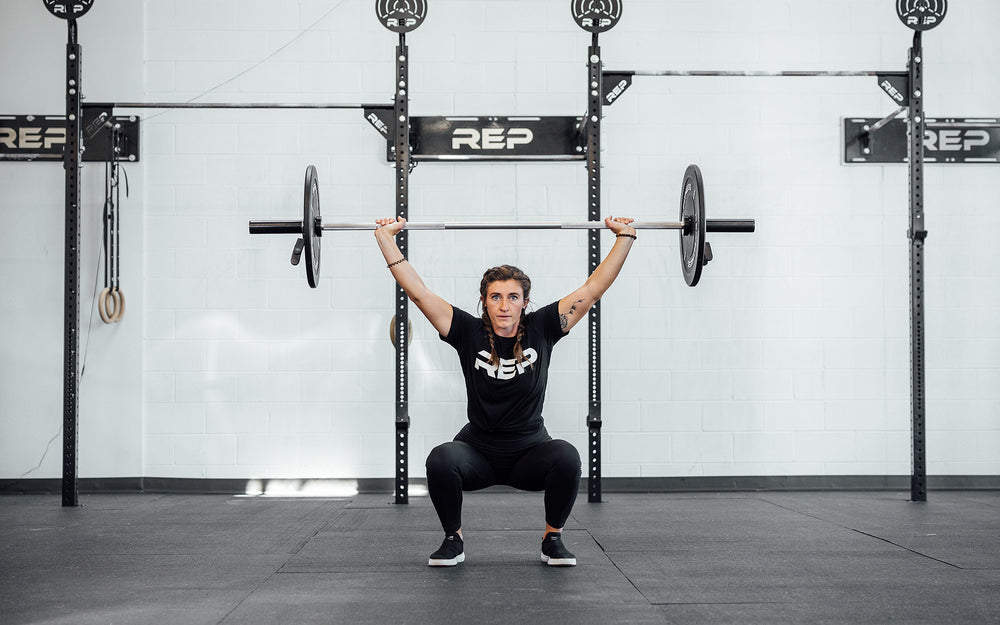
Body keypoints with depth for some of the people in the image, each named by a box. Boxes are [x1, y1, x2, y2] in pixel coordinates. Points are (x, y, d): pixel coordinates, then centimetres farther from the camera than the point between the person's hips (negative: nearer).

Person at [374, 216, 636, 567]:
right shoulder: (469, 333, -5)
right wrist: (386, 239, -8)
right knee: (441, 460, -32)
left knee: (566, 456, -32)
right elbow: (417, 291, -6)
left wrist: (624, 238, -7)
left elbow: (594, 288, -4)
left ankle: (553, 538, -6)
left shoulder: (541, 329, -4)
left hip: (530, 452, 1)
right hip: (478, 452, 0)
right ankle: (453, 539, -5)